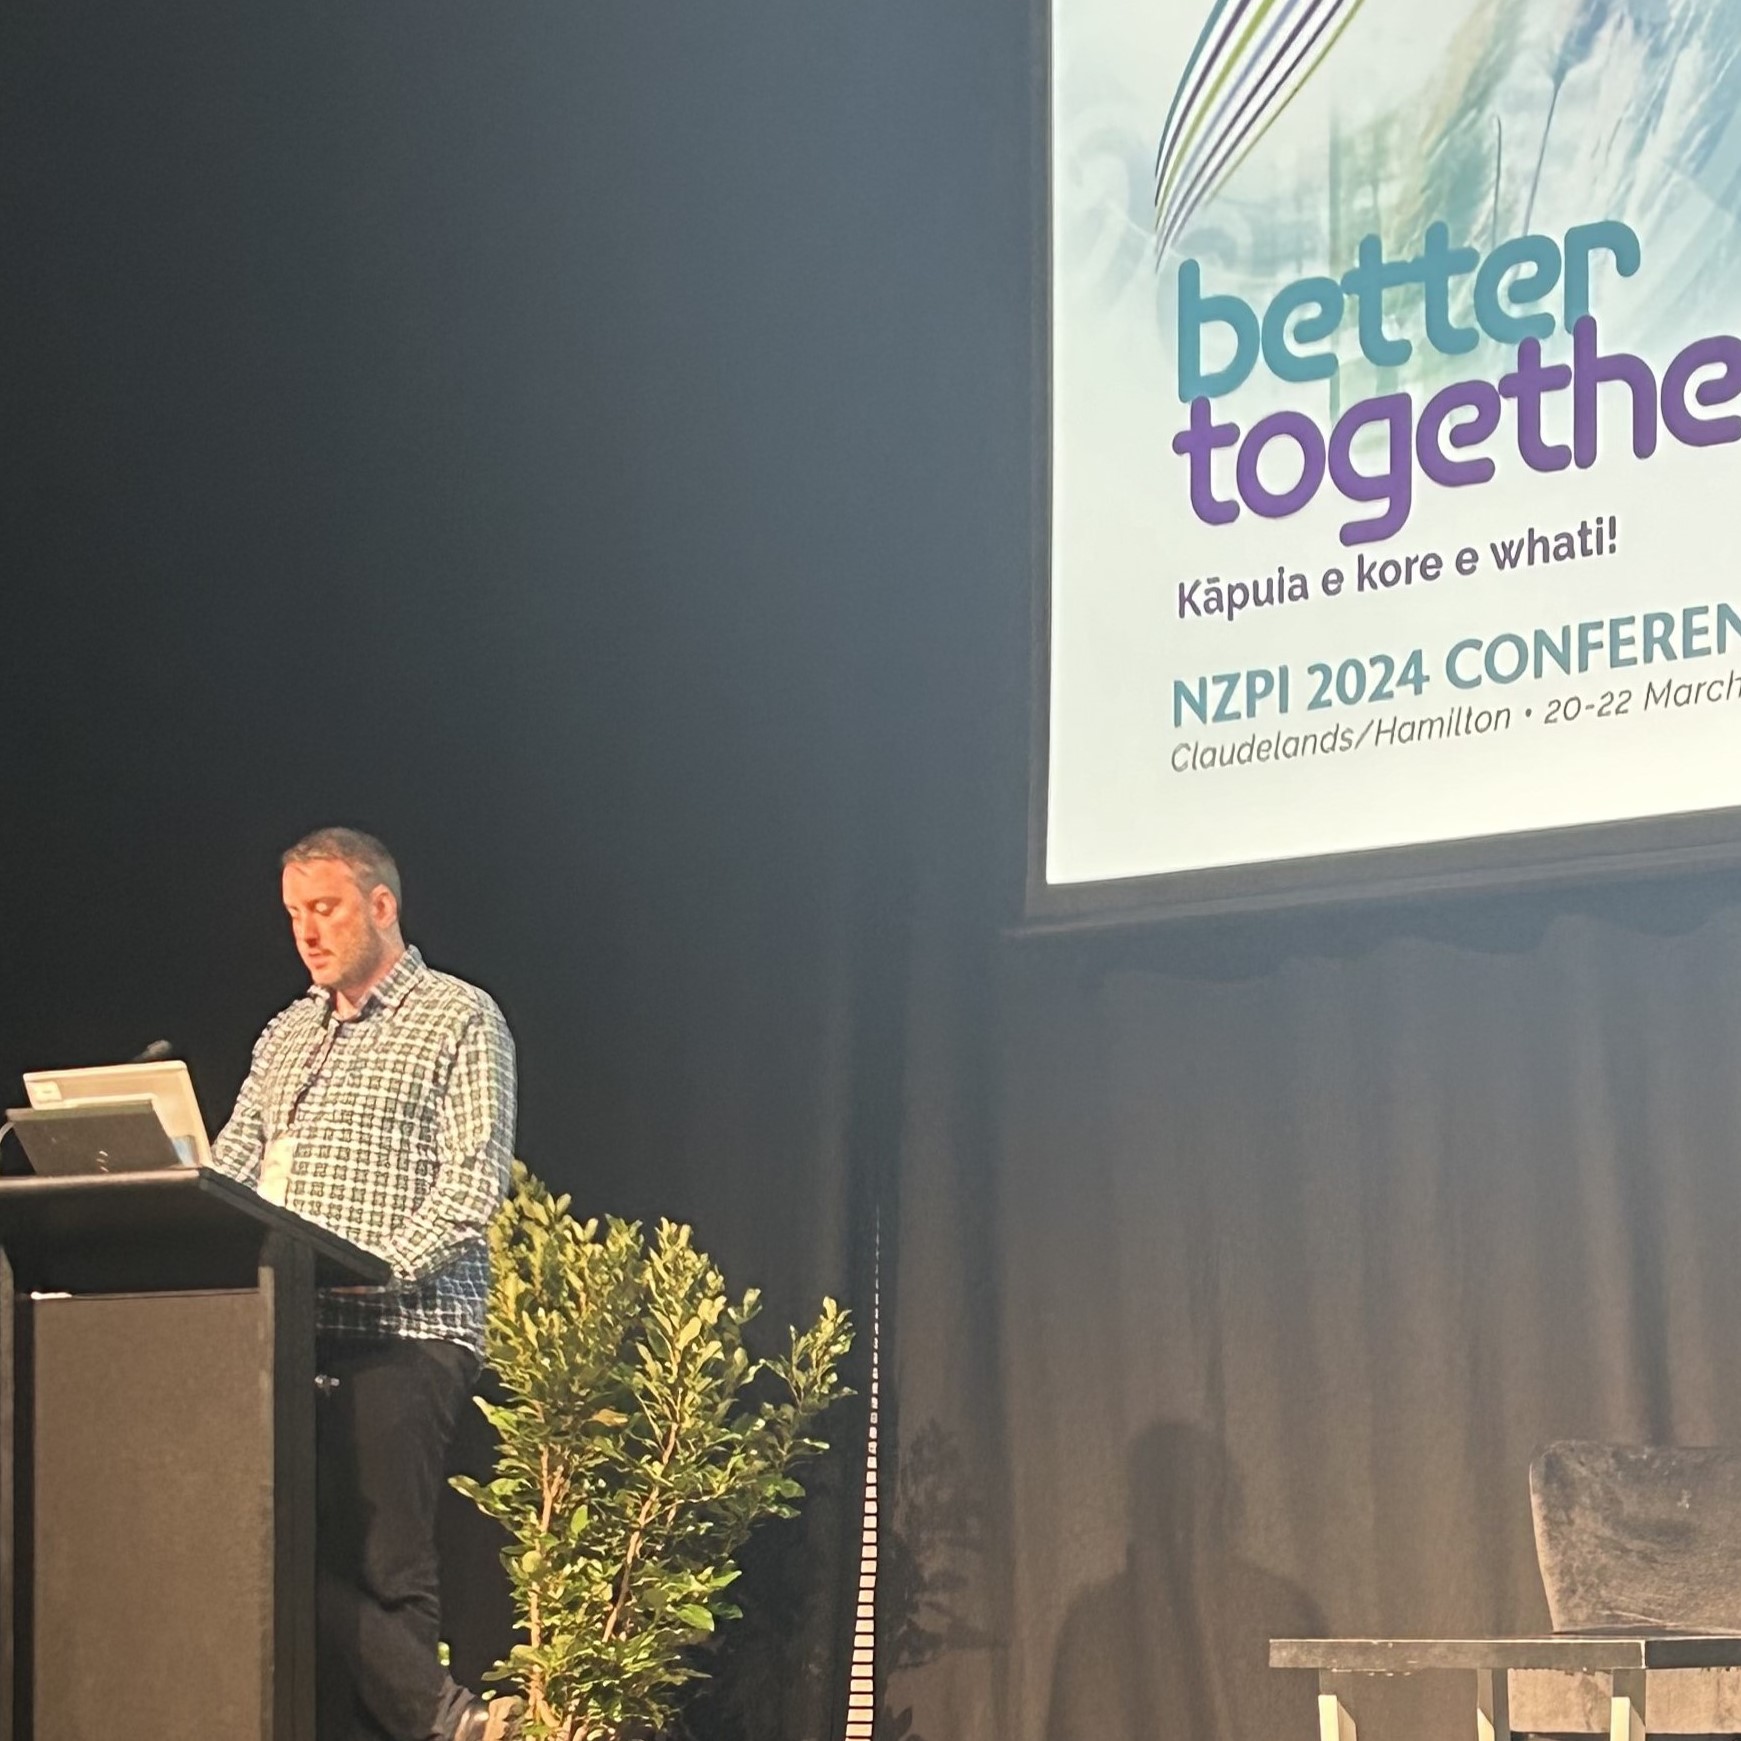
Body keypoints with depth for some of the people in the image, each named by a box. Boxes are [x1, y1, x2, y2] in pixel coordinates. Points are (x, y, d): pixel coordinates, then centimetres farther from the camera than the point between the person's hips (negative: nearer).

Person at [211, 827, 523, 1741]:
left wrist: (378, 1268, -19)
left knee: (385, 1571, -10)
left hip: (402, 1334, -6)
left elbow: (473, 1182, -8)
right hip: (288, 1338, 6)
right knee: (294, 1558, -4)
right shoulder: (287, 1035, 23)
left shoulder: (458, 1019, 2)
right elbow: (229, 1166, 18)